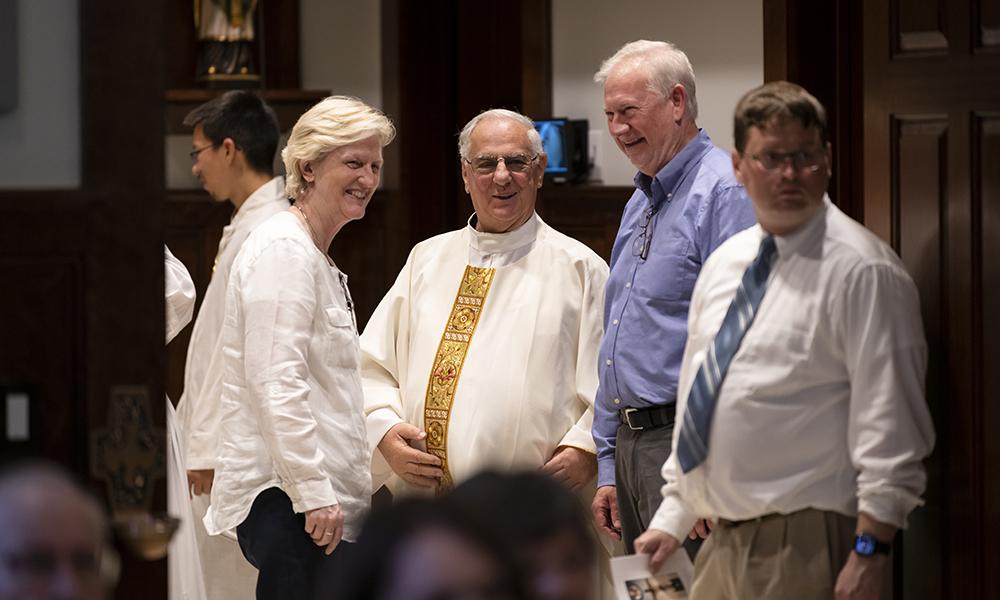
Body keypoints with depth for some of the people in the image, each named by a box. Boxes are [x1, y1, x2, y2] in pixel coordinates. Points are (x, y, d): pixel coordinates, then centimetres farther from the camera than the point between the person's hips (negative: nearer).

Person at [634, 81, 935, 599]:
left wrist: (870, 551, -20)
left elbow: (889, 421, -15)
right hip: (721, 545, 7)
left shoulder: (863, 270, -11)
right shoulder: (723, 264, 14)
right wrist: (671, 520, 17)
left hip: (807, 548, -7)